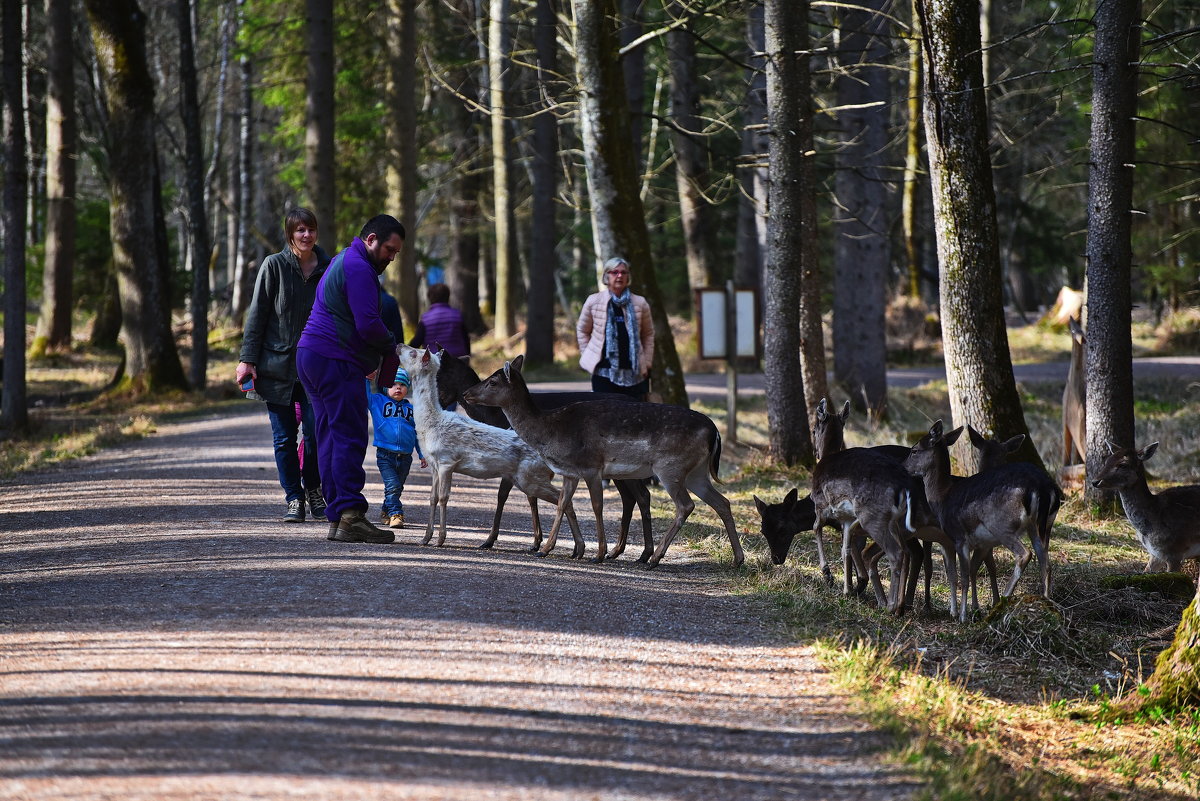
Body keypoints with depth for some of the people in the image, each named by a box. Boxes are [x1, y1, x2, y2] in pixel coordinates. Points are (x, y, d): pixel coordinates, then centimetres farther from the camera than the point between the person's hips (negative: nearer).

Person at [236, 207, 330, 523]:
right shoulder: (274, 266, -2)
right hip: (276, 364, -1)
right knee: (284, 437, 2)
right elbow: (257, 314, -1)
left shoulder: (328, 269, 4)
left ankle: (313, 489, 14)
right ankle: (294, 498, 13)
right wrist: (247, 359, -6)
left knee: (316, 431, -9)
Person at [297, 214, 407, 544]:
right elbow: (368, 325, -20)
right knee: (350, 438, -13)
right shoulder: (358, 268, -12)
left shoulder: (342, 262, 23)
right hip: (335, 362, -11)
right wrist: (391, 348, -3)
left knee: (330, 439, 7)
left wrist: (367, 358, 21)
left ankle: (337, 517, 6)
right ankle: (351, 517, -19)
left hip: (312, 356, 11)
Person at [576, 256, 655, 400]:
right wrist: (587, 355, 6)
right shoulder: (593, 302, 3)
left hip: (634, 372, 1)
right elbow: (582, 330, 14)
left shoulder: (640, 303, 5)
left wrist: (647, 364, 7)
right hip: (604, 371, -1)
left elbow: (648, 334, 13)